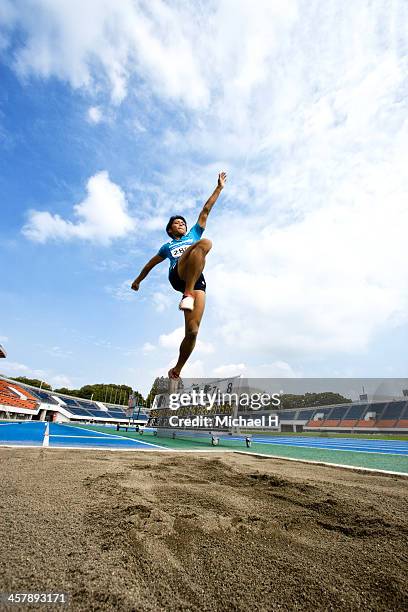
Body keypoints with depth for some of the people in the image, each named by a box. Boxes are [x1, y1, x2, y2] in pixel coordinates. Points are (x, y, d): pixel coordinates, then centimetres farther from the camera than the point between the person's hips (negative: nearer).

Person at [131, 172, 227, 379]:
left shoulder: (194, 234, 36)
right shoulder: (167, 246, 32)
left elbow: (205, 211, 33)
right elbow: (150, 264, 42)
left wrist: (219, 187, 35)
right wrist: (138, 280, 48)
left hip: (198, 282, 2)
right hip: (177, 276, -2)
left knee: (192, 331, -16)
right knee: (205, 243, -29)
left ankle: (177, 370, 0)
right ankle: (187, 295, -39)